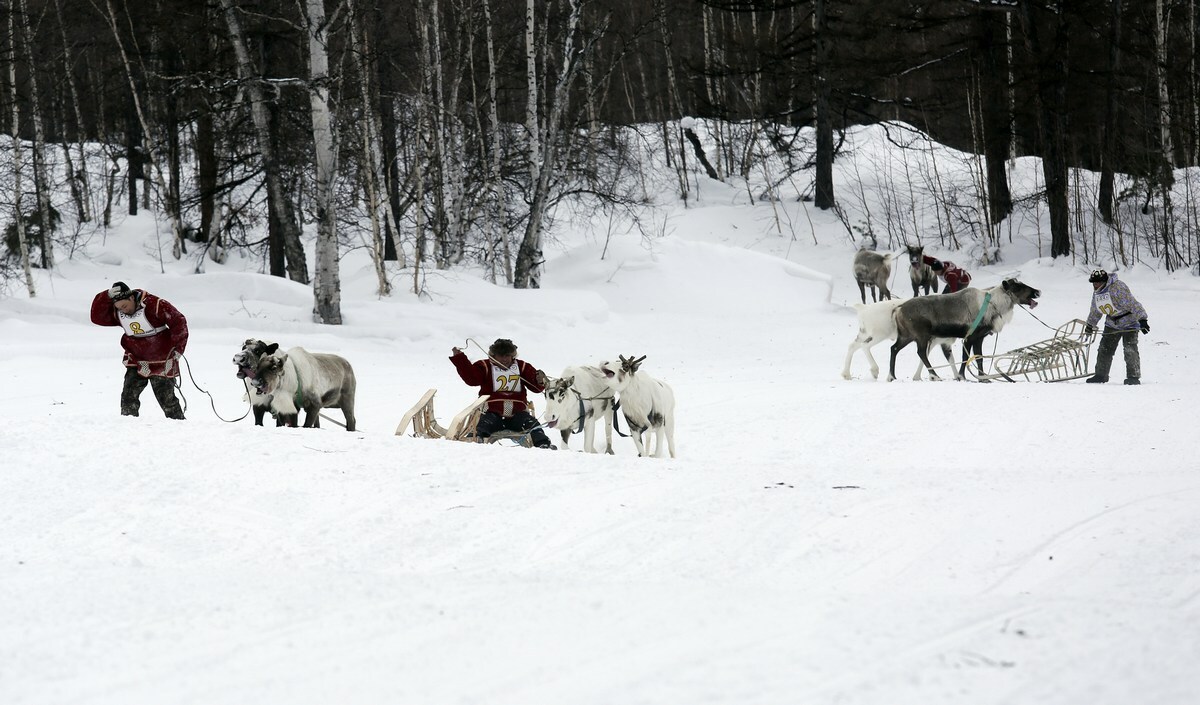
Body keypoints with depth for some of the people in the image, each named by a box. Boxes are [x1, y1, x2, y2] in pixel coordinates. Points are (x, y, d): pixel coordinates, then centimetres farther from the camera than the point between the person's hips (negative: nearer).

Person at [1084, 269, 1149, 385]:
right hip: (1112, 324, 8)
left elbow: (1132, 304, -28)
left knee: (1130, 349, -14)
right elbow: (1095, 311, 20)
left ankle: (1133, 377, -11)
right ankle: (1101, 375, 16)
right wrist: (1090, 325, 29)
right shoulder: (1096, 293, 2)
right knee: (1104, 349, 5)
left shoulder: (1118, 288, -25)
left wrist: (1142, 319, -33)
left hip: (1129, 322, -8)